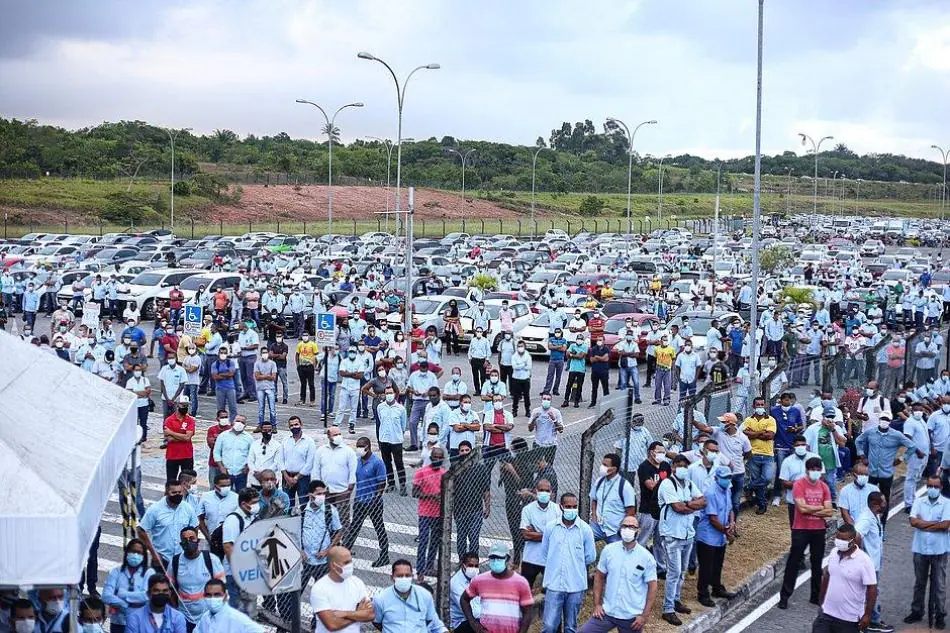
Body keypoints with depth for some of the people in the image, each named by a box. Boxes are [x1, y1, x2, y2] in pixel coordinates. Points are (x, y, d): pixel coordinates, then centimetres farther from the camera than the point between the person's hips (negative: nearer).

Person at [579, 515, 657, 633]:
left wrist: (644, 616, -9)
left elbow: (652, 586, -5)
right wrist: (597, 604, 2)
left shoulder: (646, 557, -8)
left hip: (632, 617, -2)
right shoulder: (608, 550, -2)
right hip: (607, 612, 2)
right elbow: (599, 576, 7)